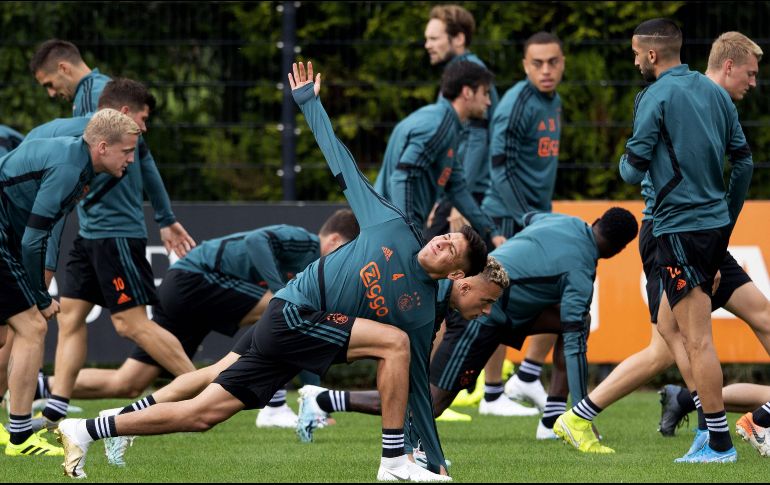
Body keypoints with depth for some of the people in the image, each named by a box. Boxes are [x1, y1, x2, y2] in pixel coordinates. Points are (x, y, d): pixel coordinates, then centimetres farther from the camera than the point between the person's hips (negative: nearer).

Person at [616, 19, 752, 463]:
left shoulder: (656, 98, -11)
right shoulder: (715, 92, 11)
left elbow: (634, 171, -12)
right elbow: (744, 161, 14)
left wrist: (625, 162, 11)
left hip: (681, 226, -8)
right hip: (716, 225, 8)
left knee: (697, 340, -5)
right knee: (669, 326, 19)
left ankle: (720, 443, -4)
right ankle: (711, 420, 12)